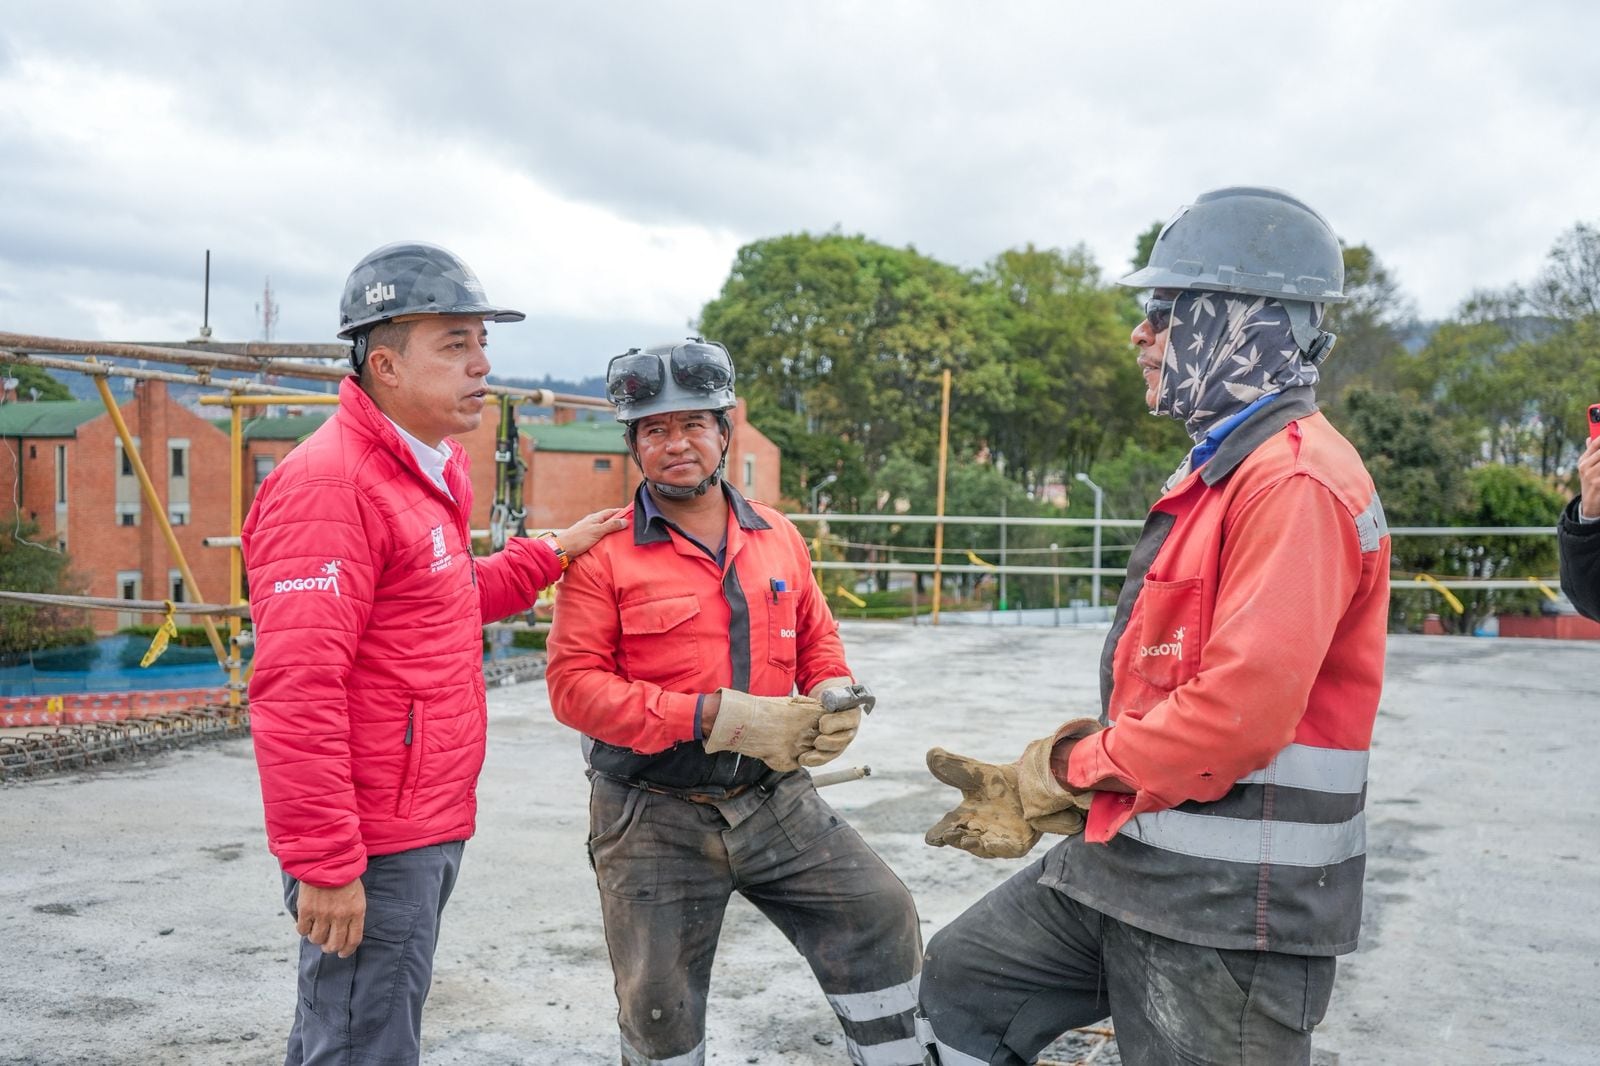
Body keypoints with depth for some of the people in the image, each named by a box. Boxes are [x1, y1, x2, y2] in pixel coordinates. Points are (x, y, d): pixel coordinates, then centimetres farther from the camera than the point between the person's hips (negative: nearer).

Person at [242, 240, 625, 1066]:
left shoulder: (426, 475, 14)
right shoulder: (328, 483, -18)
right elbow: (294, 690, -23)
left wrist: (551, 555, 18)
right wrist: (324, 864, -23)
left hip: (428, 829, 10)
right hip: (374, 847, -10)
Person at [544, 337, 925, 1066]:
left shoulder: (778, 538, 6)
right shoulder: (605, 553, -8)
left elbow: (818, 643, 17)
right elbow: (574, 683, -16)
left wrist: (836, 701, -7)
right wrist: (717, 718, -23)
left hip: (774, 799, 4)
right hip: (655, 815, -3)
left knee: (881, 917, 1)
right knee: (658, 1003, 5)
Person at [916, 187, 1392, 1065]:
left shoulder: (1296, 480, -19)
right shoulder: (1216, 472, 14)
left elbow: (1242, 709, -28)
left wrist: (1068, 770, -12)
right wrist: (1037, 794, 8)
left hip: (1234, 902, -10)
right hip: (1128, 857, 10)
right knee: (962, 983, 18)